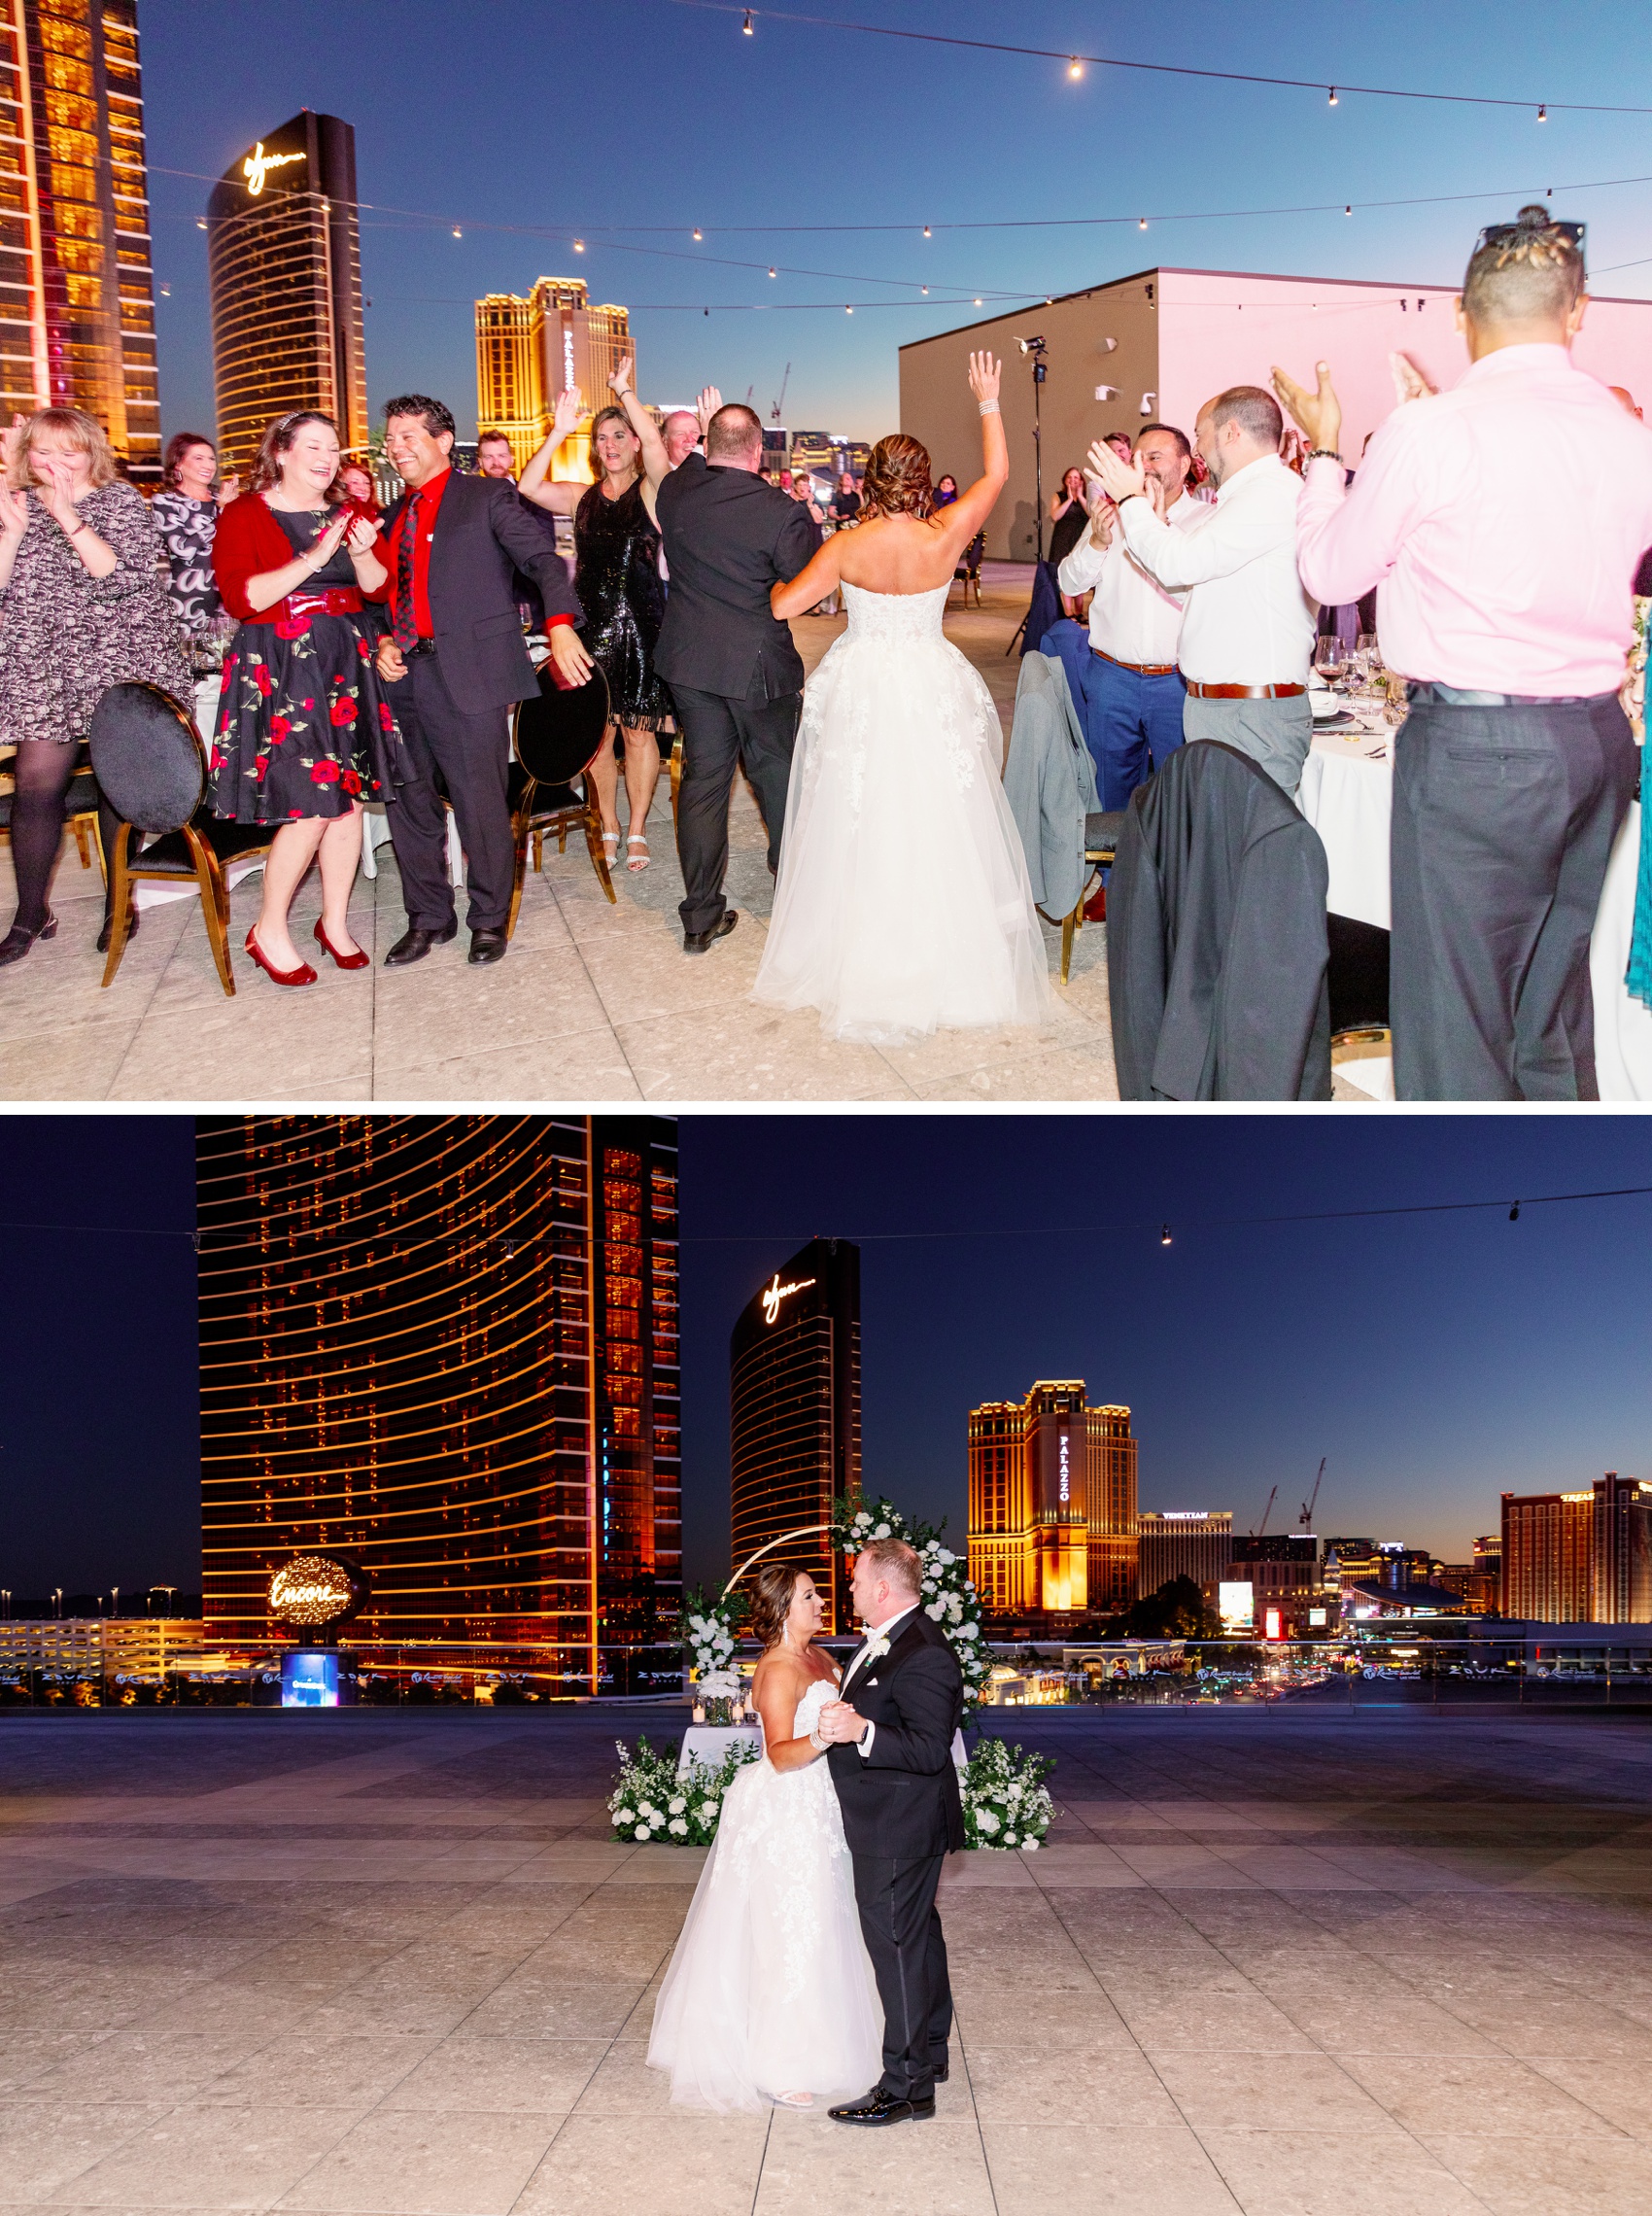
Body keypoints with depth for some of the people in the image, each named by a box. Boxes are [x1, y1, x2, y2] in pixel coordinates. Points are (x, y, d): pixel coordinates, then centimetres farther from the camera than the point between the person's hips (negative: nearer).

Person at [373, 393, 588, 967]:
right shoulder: (392, 518, 17)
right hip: (403, 677, 6)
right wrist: (382, 643, 2)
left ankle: (488, 920, 14)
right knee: (409, 803, 11)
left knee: (482, 805, -2)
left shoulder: (488, 498, 0)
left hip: (468, 676, -6)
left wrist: (560, 625, -28)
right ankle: (429, 918, 25)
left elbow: (543, 559, -11)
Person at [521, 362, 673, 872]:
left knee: (640, 729, 1)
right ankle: (609, 827, 17)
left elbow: (656, 448, -20)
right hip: (593, 627, 3)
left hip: (642, 625, -3)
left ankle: (637, 830, 11)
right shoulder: (582, 498, 10)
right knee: (599, 731, 5)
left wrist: (625, 393, -19)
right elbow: (528, 487, -4)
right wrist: (559, 432, -10)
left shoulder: (651, 490, 1)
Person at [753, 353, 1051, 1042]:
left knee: (857, 824, 11)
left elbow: (785, 604, -9)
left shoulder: (846, 547, -13)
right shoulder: (944, 537, -13)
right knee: (935, 823, 8)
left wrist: (775, 581, 14)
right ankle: (944, 962, 16)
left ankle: (858, 961, 20)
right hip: (932, 691, 0)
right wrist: (989, 403, 10)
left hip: (859, 692, 0)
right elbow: (995, 473, 1)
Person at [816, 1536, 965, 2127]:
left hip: (899, 1828, -11)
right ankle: (930, 2052, 36)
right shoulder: (886, 1639, 8)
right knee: (917, 1934, 21)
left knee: (897, 1945, -4)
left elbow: (929, 1748, -29)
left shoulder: (924, 1656, -25)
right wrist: (841, 1718, 8)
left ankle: (907, 2086, 4)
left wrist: (859, 1731, -38)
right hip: (894, 1820, 11)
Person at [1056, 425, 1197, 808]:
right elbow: (1070, 583, 5)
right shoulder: (1111, 515, 9)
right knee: (1111, 793, 13)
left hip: (1178, 682, -3)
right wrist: (1097, 542, -15)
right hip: (1112, 677, 3)